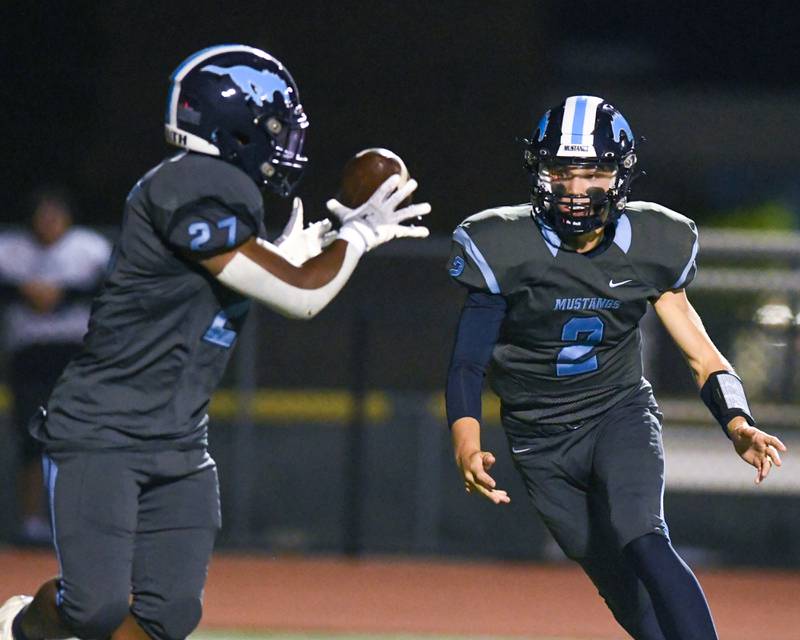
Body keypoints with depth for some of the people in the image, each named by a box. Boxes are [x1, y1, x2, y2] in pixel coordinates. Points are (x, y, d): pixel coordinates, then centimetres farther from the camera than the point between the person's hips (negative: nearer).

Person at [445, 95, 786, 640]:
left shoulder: (653, 245, -6)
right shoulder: (503, 248, -13)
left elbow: (701, 354, -1)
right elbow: (469, 361, -13)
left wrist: (739, 427, -19)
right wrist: (467, 441, -32)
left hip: (622, 415, -1)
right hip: (542, 441, 1)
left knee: (642, 541, -29)